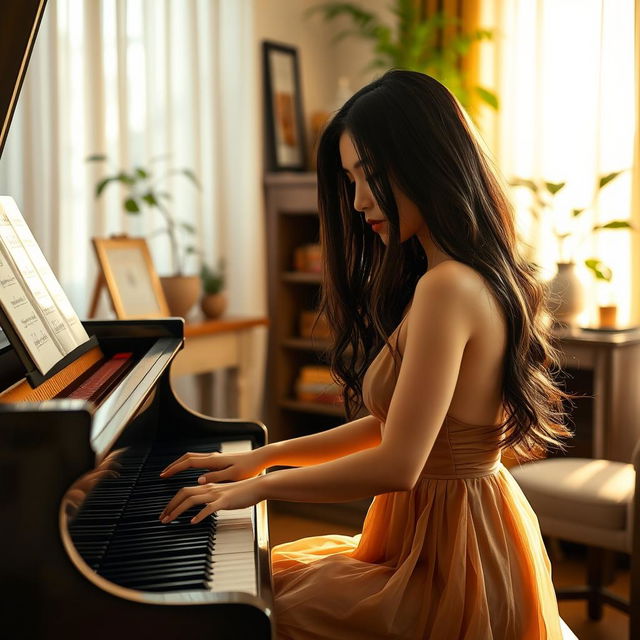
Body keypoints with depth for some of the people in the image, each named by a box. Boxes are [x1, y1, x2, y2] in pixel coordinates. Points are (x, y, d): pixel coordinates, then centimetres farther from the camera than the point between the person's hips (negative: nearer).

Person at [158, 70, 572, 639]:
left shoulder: (446, 288, -24)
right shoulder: (484, 277, 7)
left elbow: (396, 464, -26)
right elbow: (391, 424, 10)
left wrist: (260, 487, -14)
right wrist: (266, 455, 8)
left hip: (450, 571, -9)